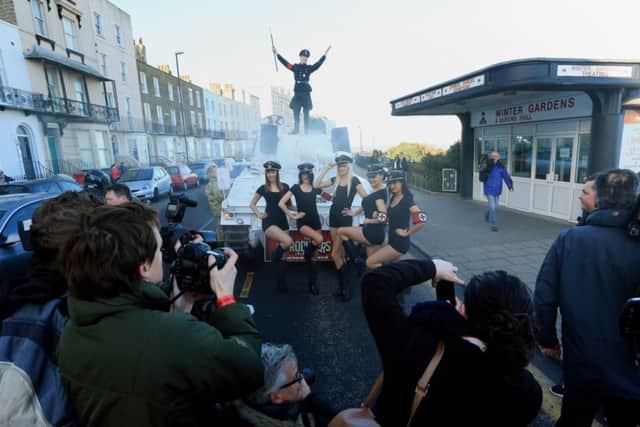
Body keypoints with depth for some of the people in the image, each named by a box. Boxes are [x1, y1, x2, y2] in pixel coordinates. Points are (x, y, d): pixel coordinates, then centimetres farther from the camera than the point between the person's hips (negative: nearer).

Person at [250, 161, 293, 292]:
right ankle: (274, 257, 1)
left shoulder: (285, 187, 6)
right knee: (288, 241, -28)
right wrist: (259, 214, -1)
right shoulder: (263, 188, 3)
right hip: (269, 222, -3)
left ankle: (281, 283, 19)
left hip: (283, 221, 4)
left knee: (282, 251, 6)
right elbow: (252, 204, 14)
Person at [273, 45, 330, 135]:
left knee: (306, 113, 0)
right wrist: (277, 53, 6)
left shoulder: (309, 68, 9)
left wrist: (325, 54, -2)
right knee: (296, 112, -1)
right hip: (297, 93, 1)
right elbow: (284, 62, 8)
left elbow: (319, 63, 3)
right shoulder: (295, 67, 9)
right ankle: (296, 129, 4)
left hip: (306, 93, -1)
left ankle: (306, 131, 2)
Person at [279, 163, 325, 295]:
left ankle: (313, 284, 14)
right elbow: (281, 203, -3)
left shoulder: (315, 188, 6)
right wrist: (292, 216, -5)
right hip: (302, 222, -3)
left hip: (315, 221, 3)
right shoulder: (295, 188, 0)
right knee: (319, 239, -32)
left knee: (314, 256, 2)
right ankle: (307, 253, 1)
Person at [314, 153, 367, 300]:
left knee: (335, 253, -9)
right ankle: (343, 281, 17)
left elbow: (367, 199, -7)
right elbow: (316, 185, -1)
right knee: (339, 249, 9)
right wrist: (327, 168, -4)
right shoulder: (335, 180, 8)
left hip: (345, 218, -6)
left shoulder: (354, 180, -6)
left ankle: (343, 285, 1)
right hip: (333, 215, 6)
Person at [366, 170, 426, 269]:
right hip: (392, 240, 9)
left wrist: (407, 233, -17)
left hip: (400, 242, -9)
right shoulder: (393, 198, 8)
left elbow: (421, 220, -28)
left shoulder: (407, 200, -17)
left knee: (370, 262, -12)